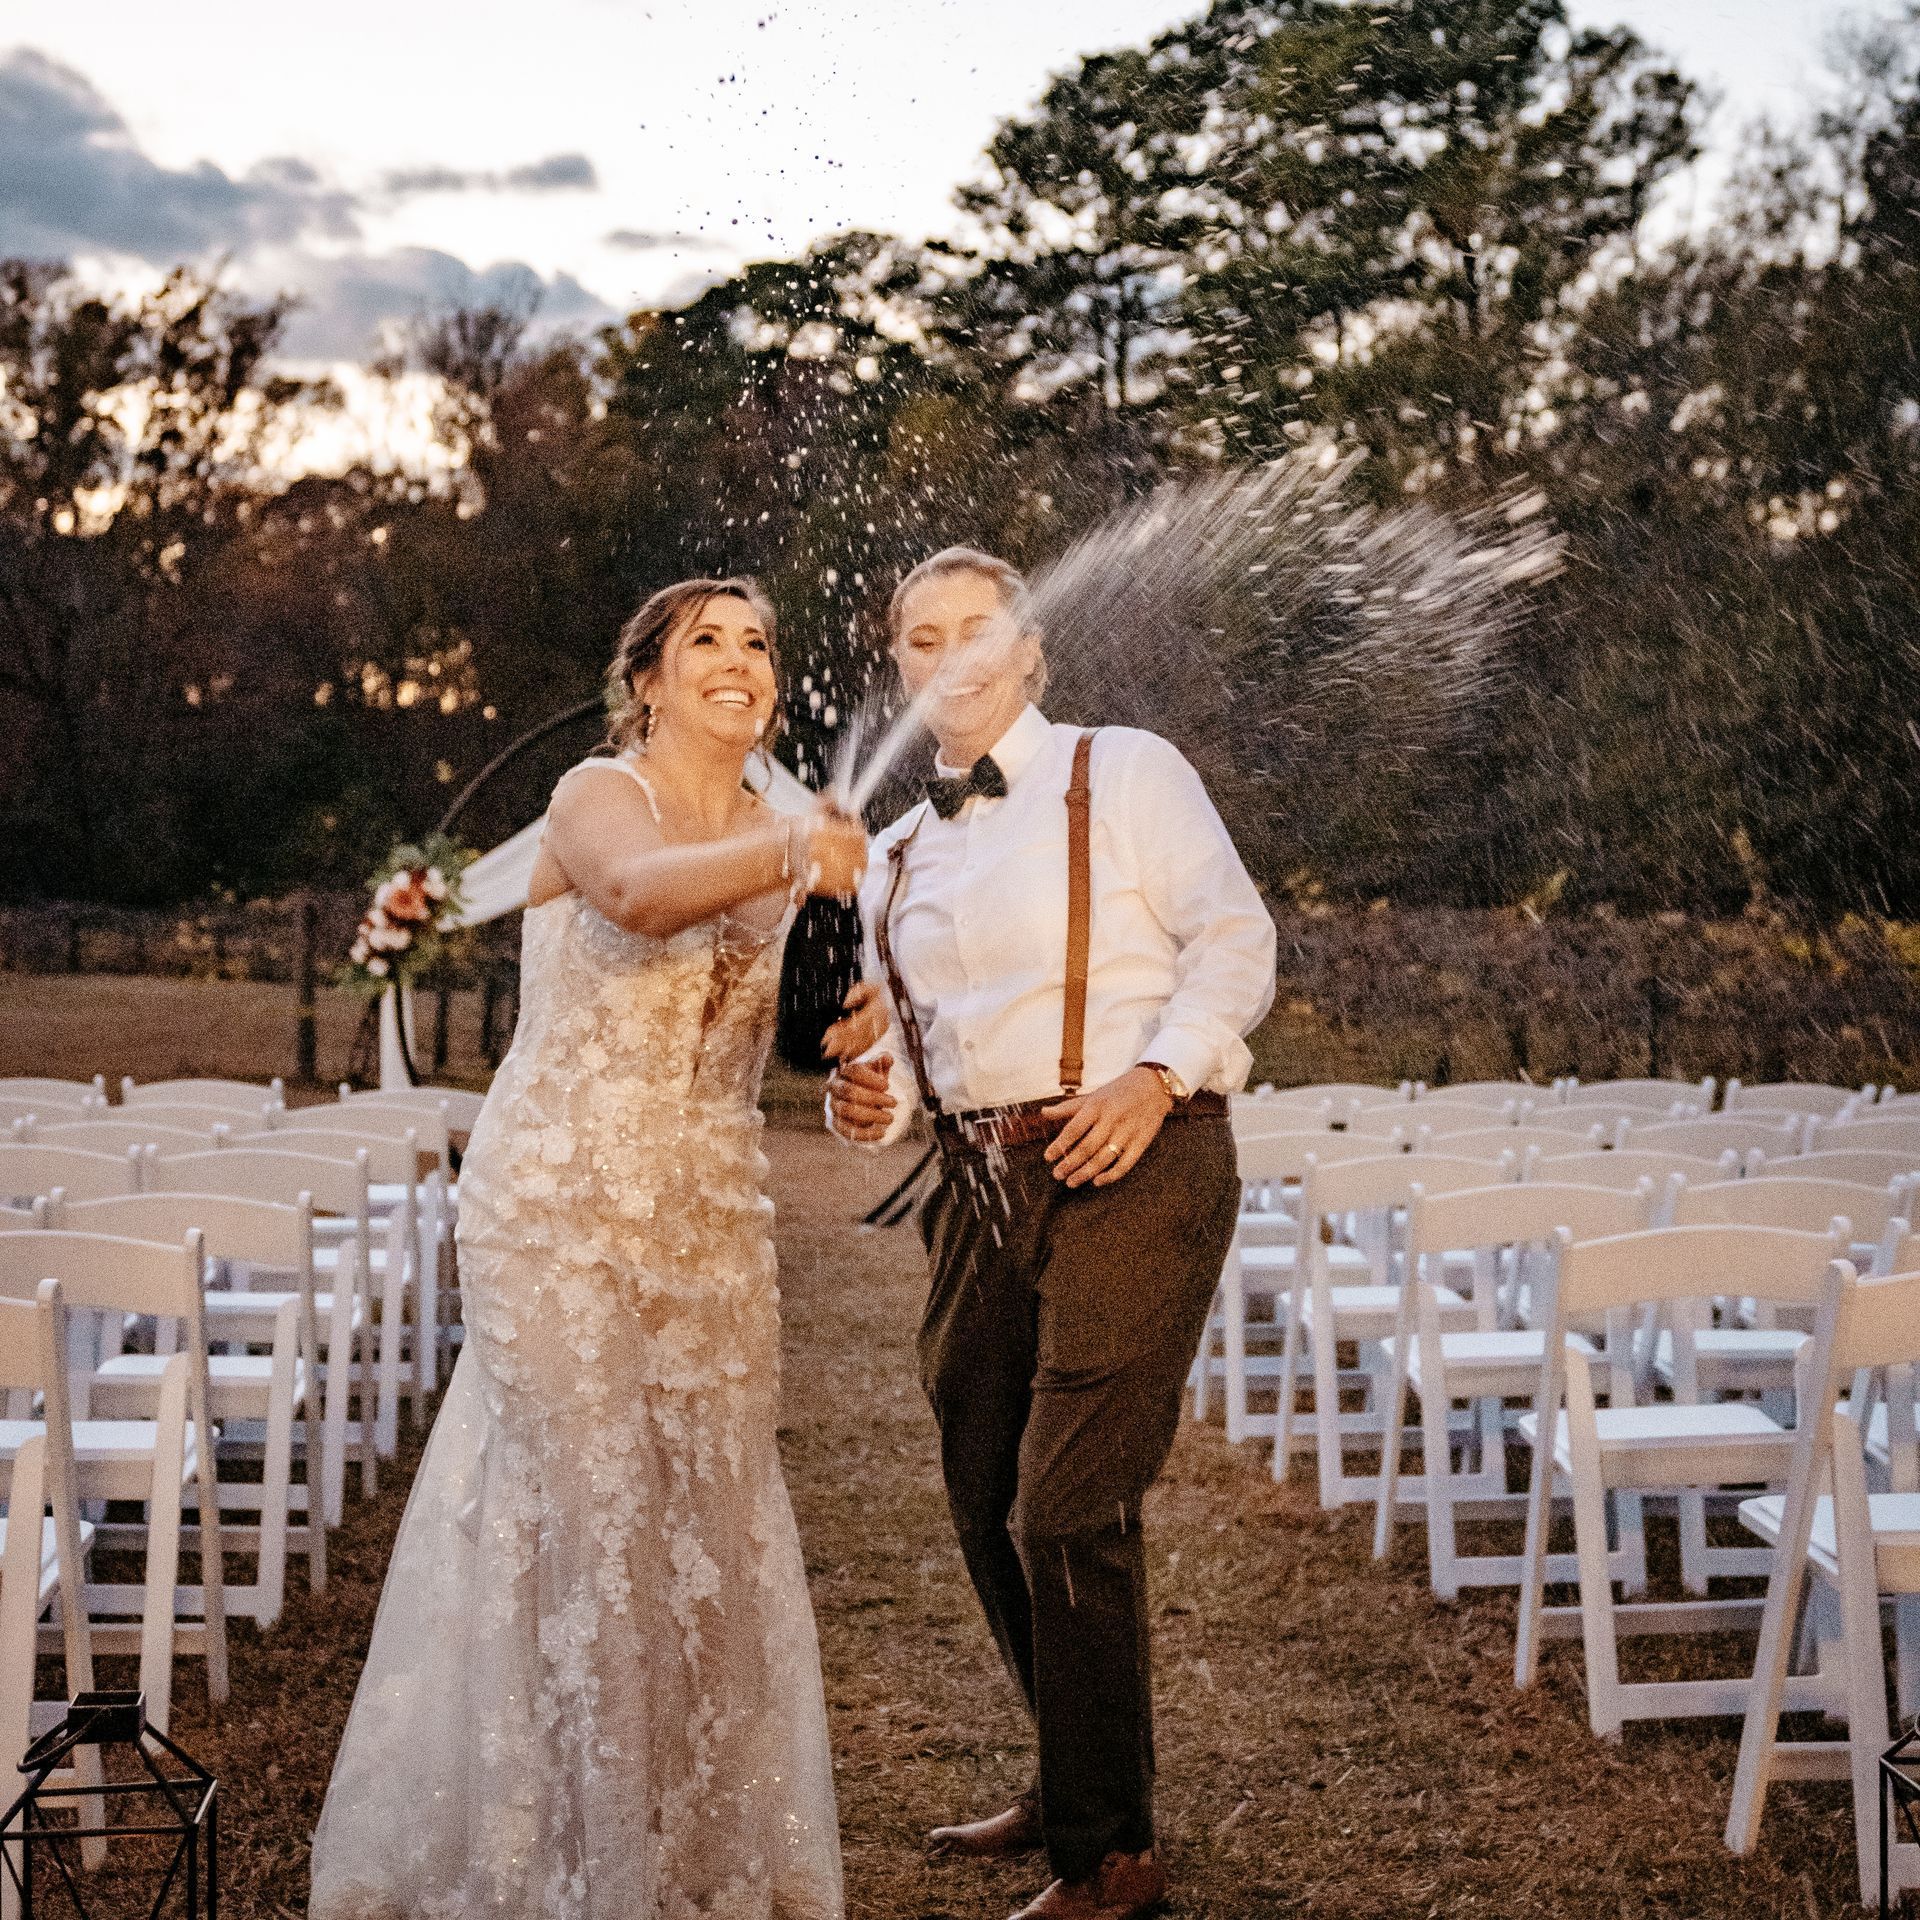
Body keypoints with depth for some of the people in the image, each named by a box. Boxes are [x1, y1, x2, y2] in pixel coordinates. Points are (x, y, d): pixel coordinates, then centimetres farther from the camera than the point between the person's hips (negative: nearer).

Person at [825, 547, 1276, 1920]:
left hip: (1133, 1172, -7)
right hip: (983, 1187, 7)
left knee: (1068, 1512, -10)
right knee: (987, 1503, 13)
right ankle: (1076, 1782, 33)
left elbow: (1235, 940, -5)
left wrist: (1155, 1075, -19)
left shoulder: (1124, 774, 2)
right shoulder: (897, 856, 19)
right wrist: (871, 1095, 1)